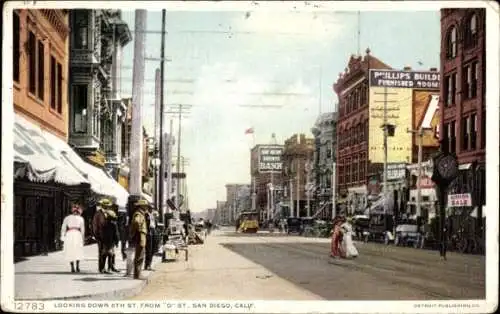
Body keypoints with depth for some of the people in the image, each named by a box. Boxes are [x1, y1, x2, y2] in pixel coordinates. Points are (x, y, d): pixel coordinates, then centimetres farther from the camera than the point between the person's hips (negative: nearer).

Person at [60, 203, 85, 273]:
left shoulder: (67, 218, 12)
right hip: (77, 234, 0)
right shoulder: (81, 218, 11)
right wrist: (82, 239, 17)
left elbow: (63, 228, 8)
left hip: (69, 235, 0)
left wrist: (62, 237, 11)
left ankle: (72, 268, -1)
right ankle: (77, 266, -5)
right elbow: (82, 229, 11)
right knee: (78, 251, 8)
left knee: (70, 252, 5)